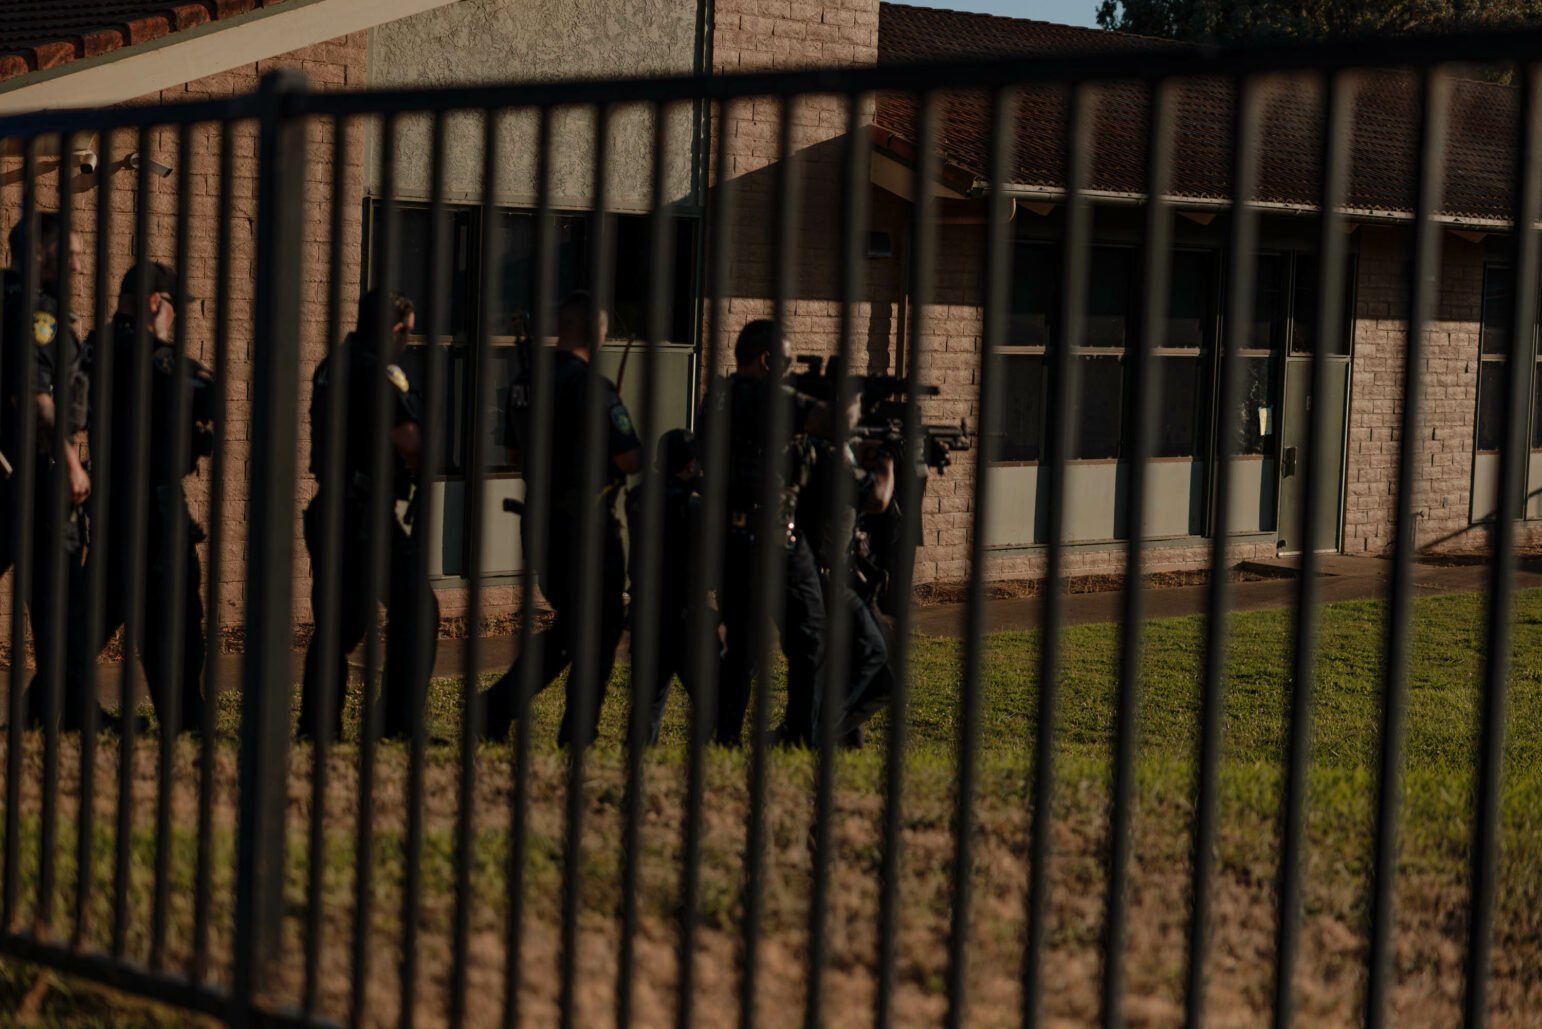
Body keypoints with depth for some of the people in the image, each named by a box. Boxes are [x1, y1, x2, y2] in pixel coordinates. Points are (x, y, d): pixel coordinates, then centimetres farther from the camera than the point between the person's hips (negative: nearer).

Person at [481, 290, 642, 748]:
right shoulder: (593, 387, -17)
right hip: (586, 523, -8)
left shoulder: (523, 381, 7)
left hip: (538, 519, 8)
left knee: (568, 627, 20)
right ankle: (577, 738, 10)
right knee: (600, 630, 6)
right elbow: (630, 460, -19)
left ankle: (499, 706, 10)